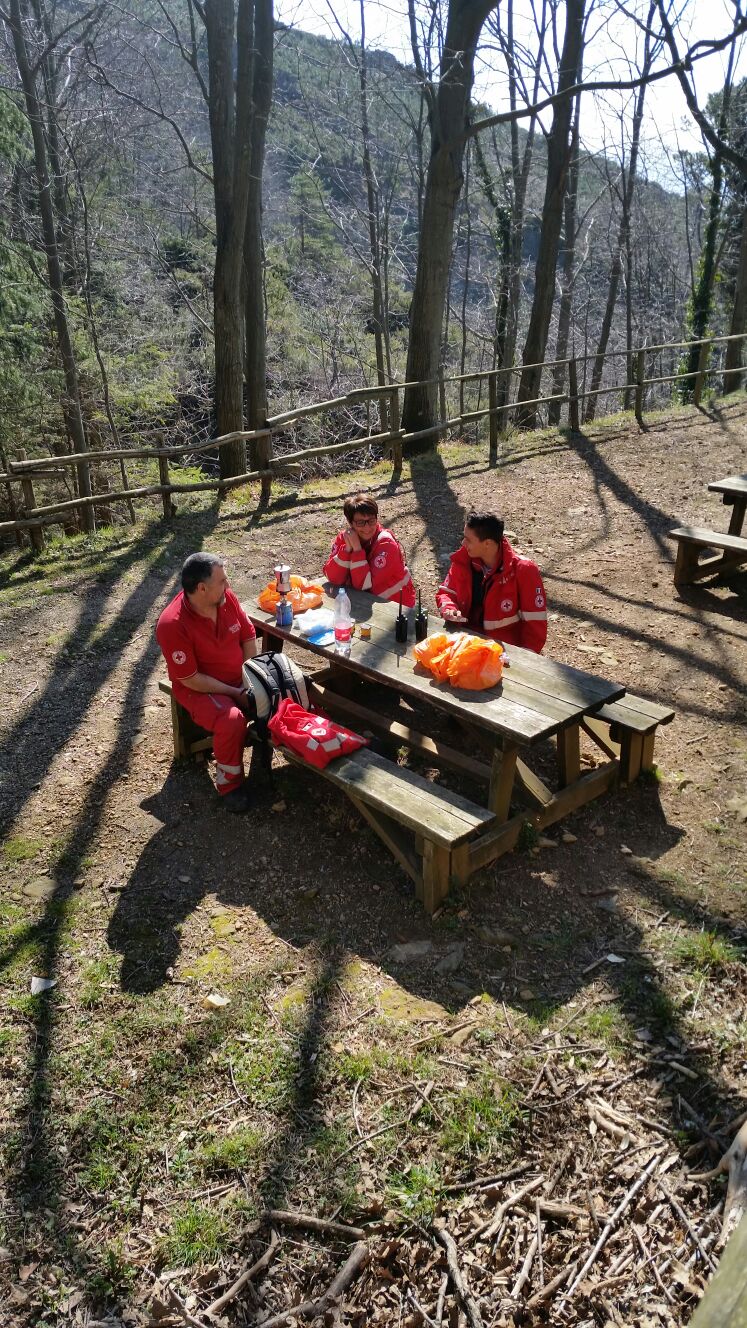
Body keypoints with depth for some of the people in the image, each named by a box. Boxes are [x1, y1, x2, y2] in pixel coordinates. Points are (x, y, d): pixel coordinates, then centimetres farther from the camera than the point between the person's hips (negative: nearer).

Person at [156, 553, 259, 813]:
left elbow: (249, 638, 4)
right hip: (199, 689, -6)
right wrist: (236, 693, -20)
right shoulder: (172, 625, -26)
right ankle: (229, 784, -9)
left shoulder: (226, 597, -8)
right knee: (231, 721, -33)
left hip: (240, 679, 6)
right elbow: (190, 679, -22)